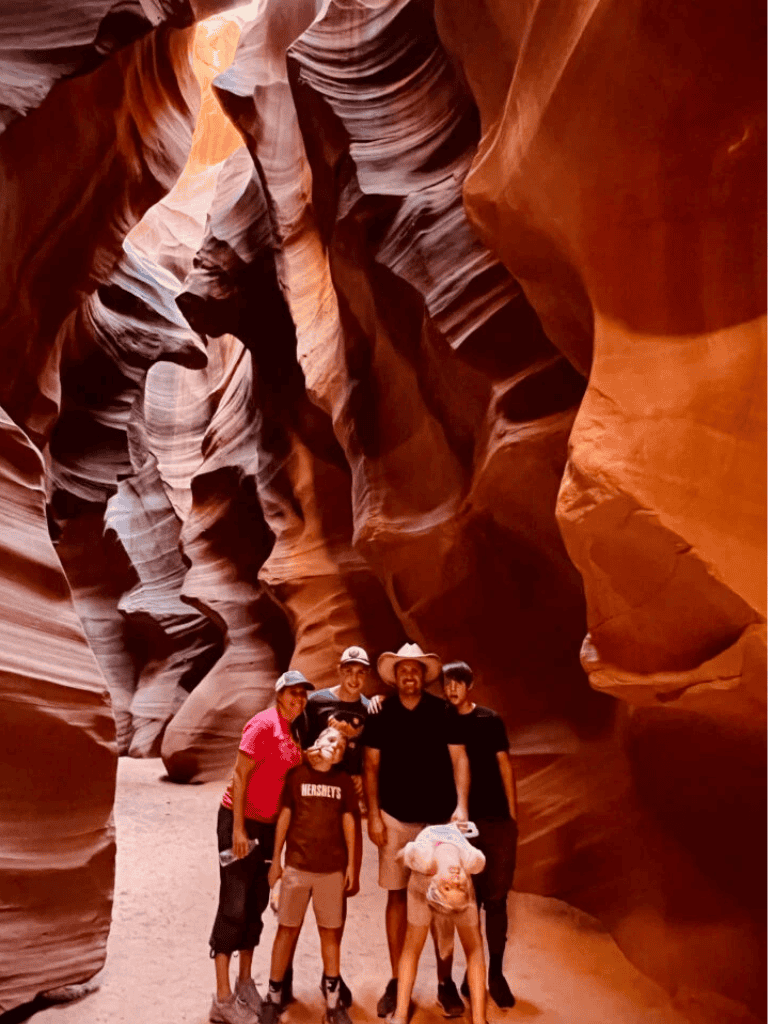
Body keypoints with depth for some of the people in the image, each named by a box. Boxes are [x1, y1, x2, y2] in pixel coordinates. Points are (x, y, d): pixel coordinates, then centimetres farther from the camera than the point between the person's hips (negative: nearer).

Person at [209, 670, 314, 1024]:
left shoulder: (292, 732, 6)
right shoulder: (264, 724, -16)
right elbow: (240, 775, -18)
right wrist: (238, 829, -21)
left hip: (269, 824, 8)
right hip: (241, 820, -8)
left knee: (256, 904, 16)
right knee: (234, 906, -1)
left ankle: (245, 984, 30)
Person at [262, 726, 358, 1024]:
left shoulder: (344, 781, 4)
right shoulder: (297, 774, -1)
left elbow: (348, 821, 7)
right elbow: (284, 817, 2)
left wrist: (351, 864, 6)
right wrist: (275, 859, 2)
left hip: (333, 868, 1)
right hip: (297, 865, -1)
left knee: (330, 932, 9)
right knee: (287, 929, 6)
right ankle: (273, 998, 20)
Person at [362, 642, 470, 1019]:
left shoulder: (442, 712, -2)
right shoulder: (380, 715, 0)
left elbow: (459, 759, -2)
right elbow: (371, 766, 2)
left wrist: (461, 805, -13)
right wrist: (373, 815, -3)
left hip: (438, 817, 0)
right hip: (395, 817, 1)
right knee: (396, 895, 7)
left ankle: (445, 981, 18)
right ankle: (396, 981, 19)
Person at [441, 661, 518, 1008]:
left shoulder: (490, 720, 4)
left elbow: (504, 765, 6)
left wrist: (512, 812, 2)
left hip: (497, 819, 0)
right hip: (460, 821, 0)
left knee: (496, 898, 4)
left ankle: (496, 973, 14)